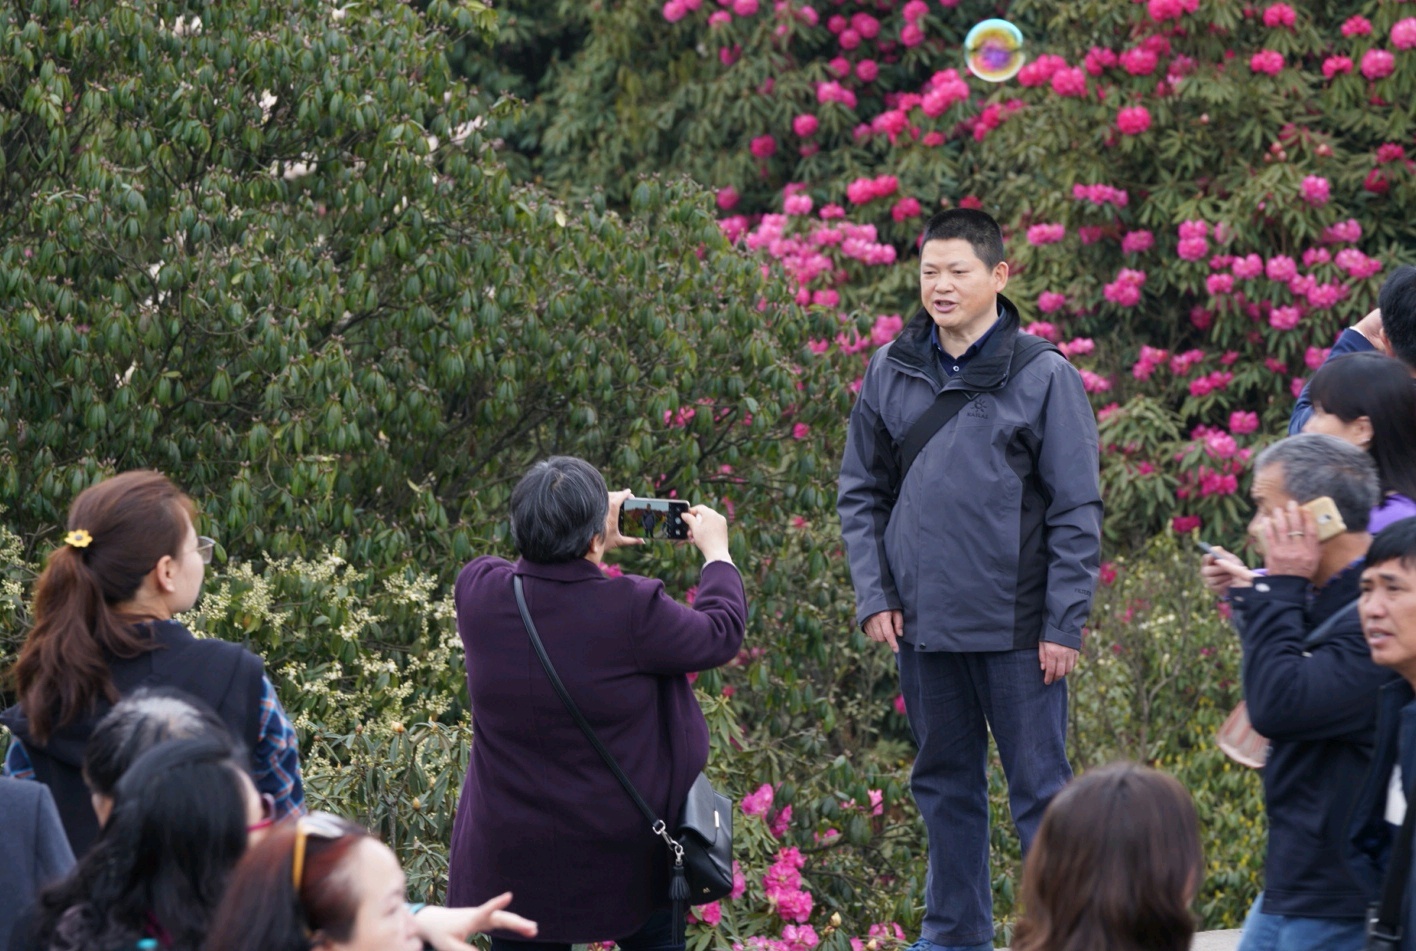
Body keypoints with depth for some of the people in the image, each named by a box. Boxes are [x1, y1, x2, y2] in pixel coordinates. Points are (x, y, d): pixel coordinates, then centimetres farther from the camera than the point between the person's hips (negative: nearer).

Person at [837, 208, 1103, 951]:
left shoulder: (1044, 376, -6)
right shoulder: (891, 373, 6)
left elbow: (1077, 511, -5)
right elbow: (862, 493, 13)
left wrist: (1064, 623, -9)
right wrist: (873, 595, 2)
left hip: (1016, 628, -4)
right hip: (923, 625, 4)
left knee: (1039, 789, 0)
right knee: (944, 786, 14)